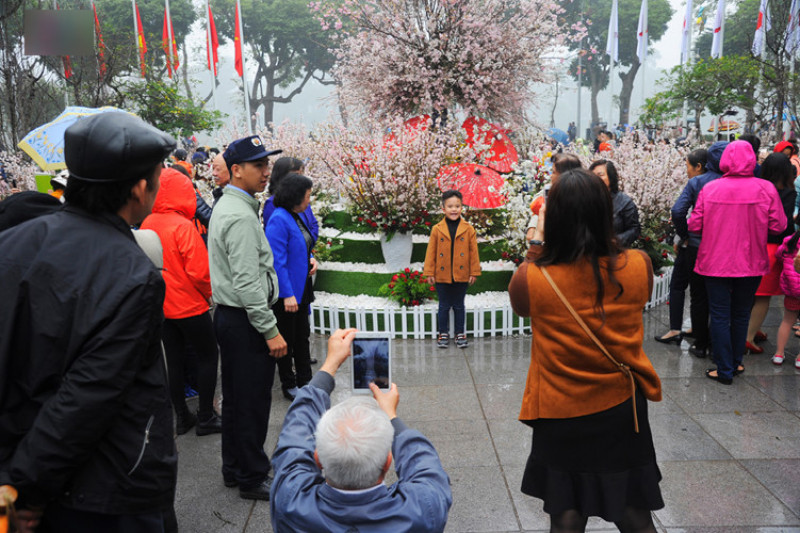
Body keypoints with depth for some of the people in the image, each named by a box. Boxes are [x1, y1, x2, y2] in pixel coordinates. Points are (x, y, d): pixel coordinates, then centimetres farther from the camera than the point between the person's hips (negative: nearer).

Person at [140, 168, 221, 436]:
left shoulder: (147, 224, -1)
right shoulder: (183, 225, -20)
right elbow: (198, 271, -23)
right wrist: (209, 293, -6)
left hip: (162, 306, 6)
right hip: (189, 306, -6)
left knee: (174, 359, 15)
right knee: (208, 356, 9)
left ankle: (181, 416, 26)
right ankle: (205, 418, 14)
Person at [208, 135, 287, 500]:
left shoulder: (226, 206, 13)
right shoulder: (241, 216, -20)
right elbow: (248, 283, -24)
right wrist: (271, 330, -20)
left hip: (229, 316, 11)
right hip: (245, 320, -10)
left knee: (235, 397, 19)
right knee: (253, 401, 2)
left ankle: (233, 469, 33)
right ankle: (253, 479, 16)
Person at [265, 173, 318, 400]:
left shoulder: (296, 216, 9)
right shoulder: (279, 220, -20)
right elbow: (277, 260, -23)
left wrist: (310, 258, 3)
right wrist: (287, 294, -24)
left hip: (301, 288, 9)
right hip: (286, 293, -9)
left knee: (302, 336, 17)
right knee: (287, 339, 6)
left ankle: (305, 381, 30)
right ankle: (288, 385, 21)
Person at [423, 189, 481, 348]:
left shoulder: (469, 229, -3)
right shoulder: (437, 229, -4)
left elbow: (473, 252, 1)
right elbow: (431, 252, -1)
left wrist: (474, 272, -1)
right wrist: (429, 273, -2)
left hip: (461, 275, 0)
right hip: (442, 276, 0)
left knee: (459, 306, 13)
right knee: (444, 306, 11)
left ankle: (460, 333, 26)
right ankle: (443, 334, 24)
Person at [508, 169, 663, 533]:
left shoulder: (532, 279, -21)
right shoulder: (638, 266, -15)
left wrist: (537, 242, 4)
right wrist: (599, 232, 9)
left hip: (561, 420, -2)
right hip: (623, 412, 2)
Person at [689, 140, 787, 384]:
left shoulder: (709, 189, -9)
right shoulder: (766, 188, -9)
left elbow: (695, 225, -5)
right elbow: (778, 226, -6)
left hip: (715, 262, -1)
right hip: (751, 263, 1)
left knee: (720, 316, 8)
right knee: (741, 315, 19)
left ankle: (725, 370, 13)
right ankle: (735, 362, 32)